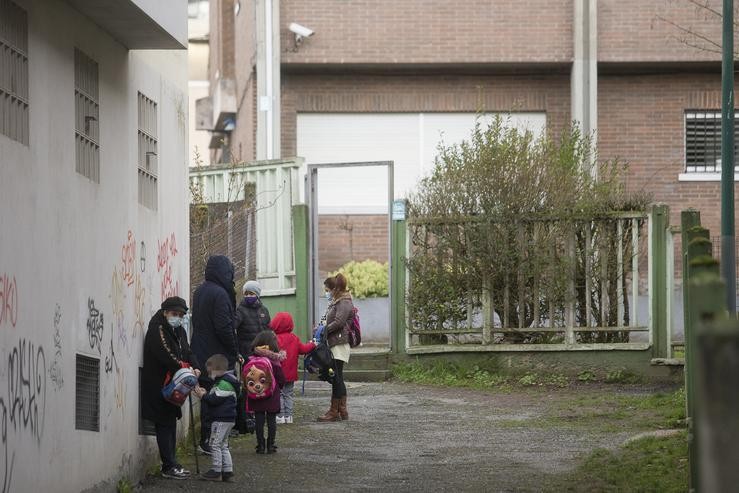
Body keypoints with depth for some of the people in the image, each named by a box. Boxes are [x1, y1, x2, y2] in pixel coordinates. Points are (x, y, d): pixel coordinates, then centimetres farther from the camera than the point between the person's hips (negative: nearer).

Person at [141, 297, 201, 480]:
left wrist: (195, 368, -10)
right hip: (158, 387, -9)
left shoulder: (179, 331, 15)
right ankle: (169, 466, -4)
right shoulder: (157, 329, -13)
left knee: (171, 423, 13)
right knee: (164, 424, -6)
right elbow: (165, 355, -23)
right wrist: (183, 370, -25)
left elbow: (187, 352, 9)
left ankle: (170, 464, 19)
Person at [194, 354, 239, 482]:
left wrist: (203, 396, -10)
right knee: (223, 445, 14)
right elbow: (216, 398, 23)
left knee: (215, 444, -7)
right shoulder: (222, 381, 17)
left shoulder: (224, 383, -18)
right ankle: (228, 471, 15)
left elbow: (215, 399, -23)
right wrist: (206, 394, 9)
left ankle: (217, 471, -5)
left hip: (222, 420, -11)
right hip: (224, 419, 11)